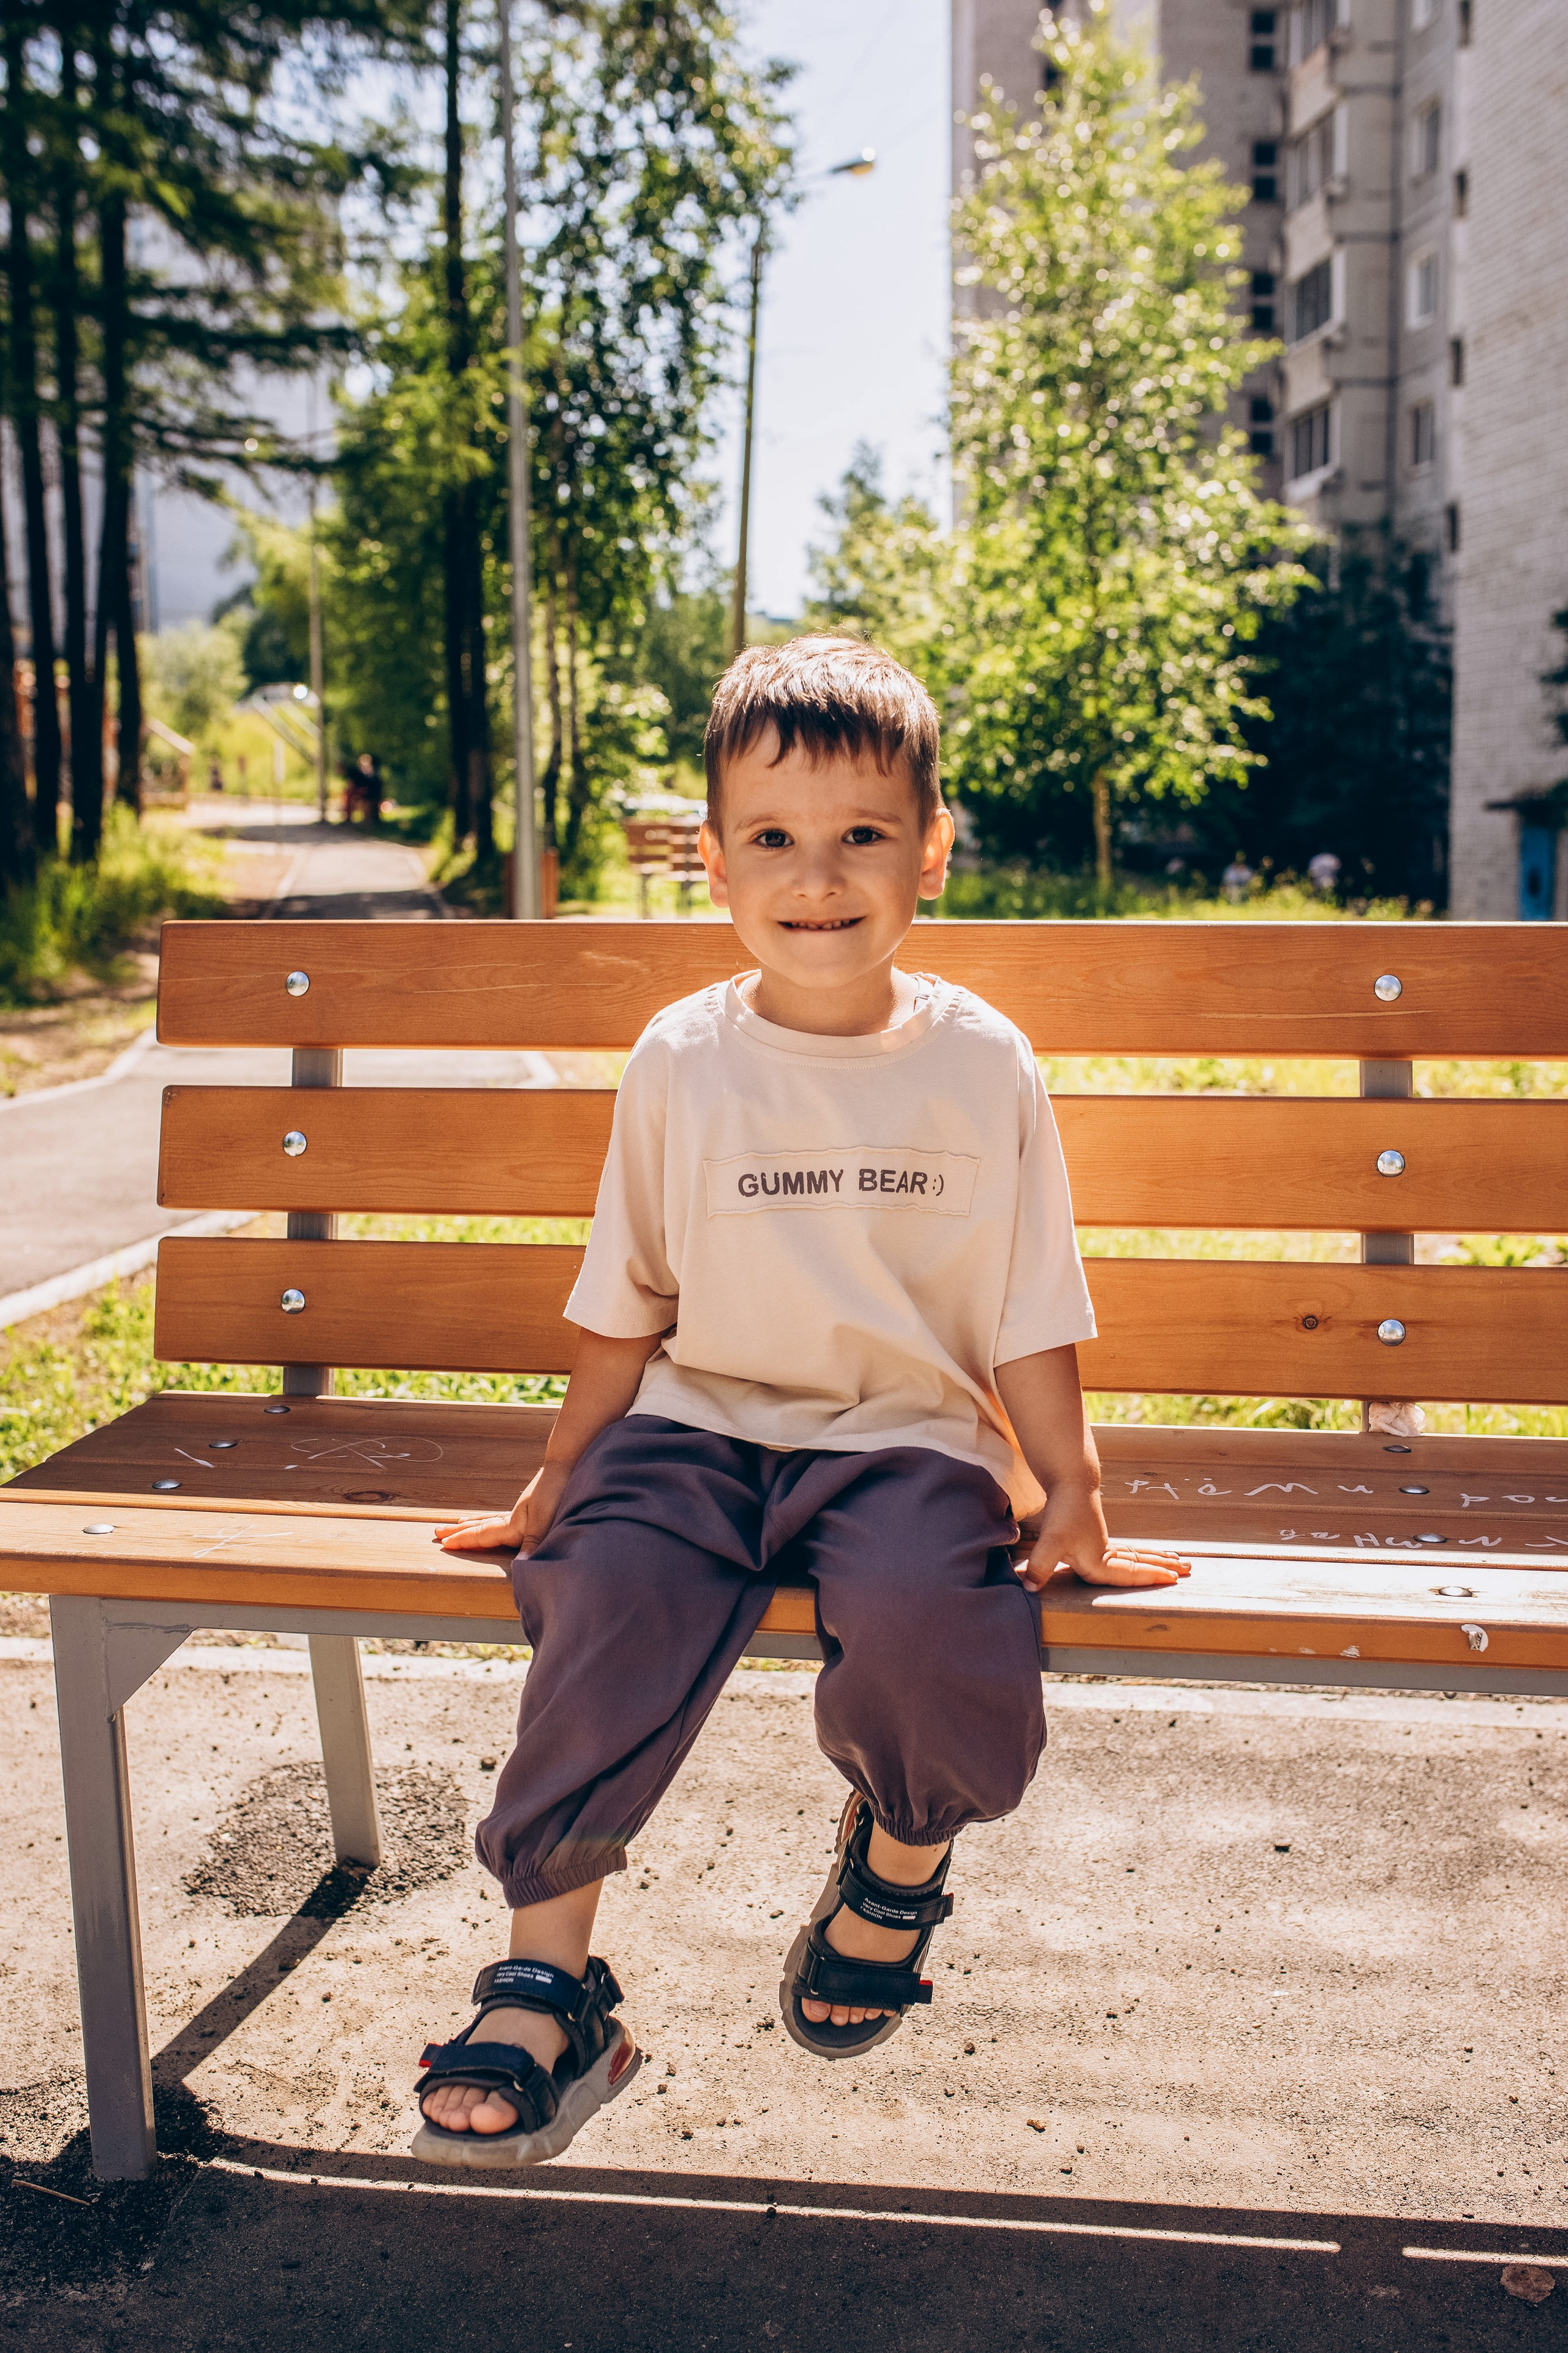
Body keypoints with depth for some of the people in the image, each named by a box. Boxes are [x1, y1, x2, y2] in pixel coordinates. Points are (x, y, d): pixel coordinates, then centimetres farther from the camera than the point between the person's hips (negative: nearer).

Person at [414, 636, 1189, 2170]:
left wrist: (1070, 1490, 3)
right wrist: (561, 1471, 12)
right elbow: (624, 1306, 11)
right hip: (697, 1426, 1)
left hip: (904, 1438, -1)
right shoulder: (681, 1061, 2)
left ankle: (903, 1853, 6)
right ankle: (547, 1990, -11)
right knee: (609, 1602, -28)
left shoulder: (980, 1065, 0)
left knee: (919, 1620, -30)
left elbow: (1029, 1316, 6)